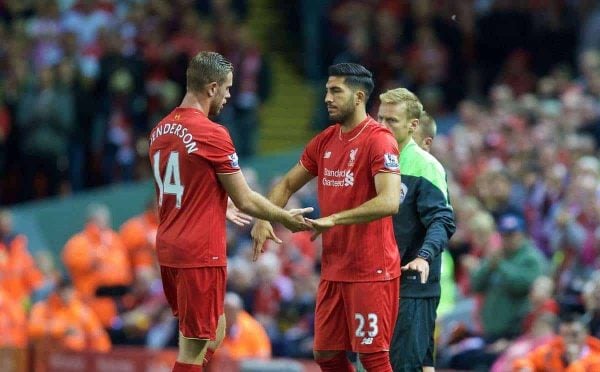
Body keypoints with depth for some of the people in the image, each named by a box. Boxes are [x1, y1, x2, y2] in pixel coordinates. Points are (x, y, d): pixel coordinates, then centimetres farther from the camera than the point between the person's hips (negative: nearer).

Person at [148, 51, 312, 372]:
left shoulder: (160, 131, 10)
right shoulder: (212, 134, -15)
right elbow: (245, 200, -9)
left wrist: (226, 212, 38)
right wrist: (286, 219, 7)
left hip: (169, 249, 8)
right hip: (201, 254, -8)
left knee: (214, 331, 21)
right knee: (193, 346, -3)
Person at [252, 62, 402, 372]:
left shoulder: (379, 140, -14)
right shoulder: (325, 142, 11)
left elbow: (389, 201, -26)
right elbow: (287, 184, 20)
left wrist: (333, 220, -27)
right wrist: (264, 219, 2)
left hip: (371, 273, -8)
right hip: (333, 270, 8)